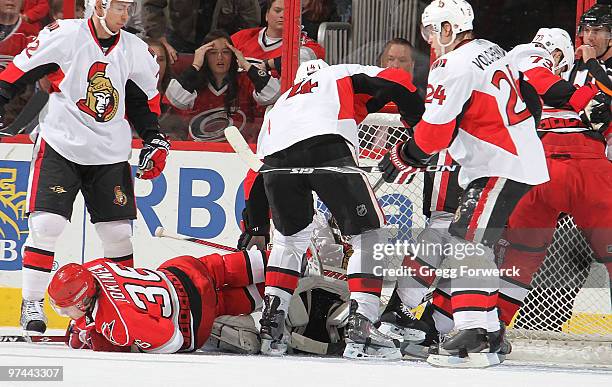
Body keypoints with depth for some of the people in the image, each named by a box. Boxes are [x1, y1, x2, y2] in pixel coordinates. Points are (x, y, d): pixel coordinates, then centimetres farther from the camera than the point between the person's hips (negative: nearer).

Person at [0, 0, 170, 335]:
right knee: (45, 225, -13)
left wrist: (155, 142, 6)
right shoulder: (64, 36, -11)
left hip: (110, 154, 4)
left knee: (118, 232, 4)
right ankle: (32, 304, -1)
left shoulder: (135, 51, 3)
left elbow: (145, 100, 15)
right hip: (60, 146, -4)